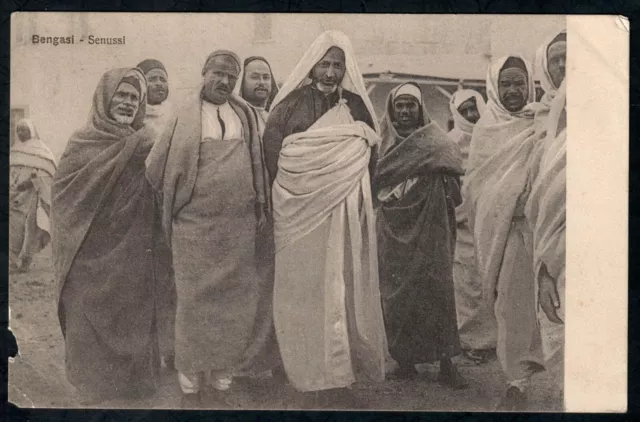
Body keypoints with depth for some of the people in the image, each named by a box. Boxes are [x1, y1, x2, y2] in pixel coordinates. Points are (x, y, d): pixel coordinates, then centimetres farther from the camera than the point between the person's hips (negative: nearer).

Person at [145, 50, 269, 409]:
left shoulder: (245, 114, 10)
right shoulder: (185, 115, -2)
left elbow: (258, 166, 16)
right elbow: (156, 167, 2)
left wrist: (260, 209, 11)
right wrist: (180, 199, 10)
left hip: (240, 229, 4)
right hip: (195, 228, -4)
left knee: (235, 307, 8)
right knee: (195, 305, 3)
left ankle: (221, 383, 21)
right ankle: (191, 386, 16)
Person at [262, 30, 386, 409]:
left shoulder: (356, 107, 11)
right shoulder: (291, 105, 3)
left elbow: (368, 158, 15)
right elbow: (272, 157, 4)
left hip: (345, 213, 2)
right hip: (300, 214, -2)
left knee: (343, 289, 0)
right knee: (305, 293, -2)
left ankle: (339, 376, 7)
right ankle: (315, 381, 5)